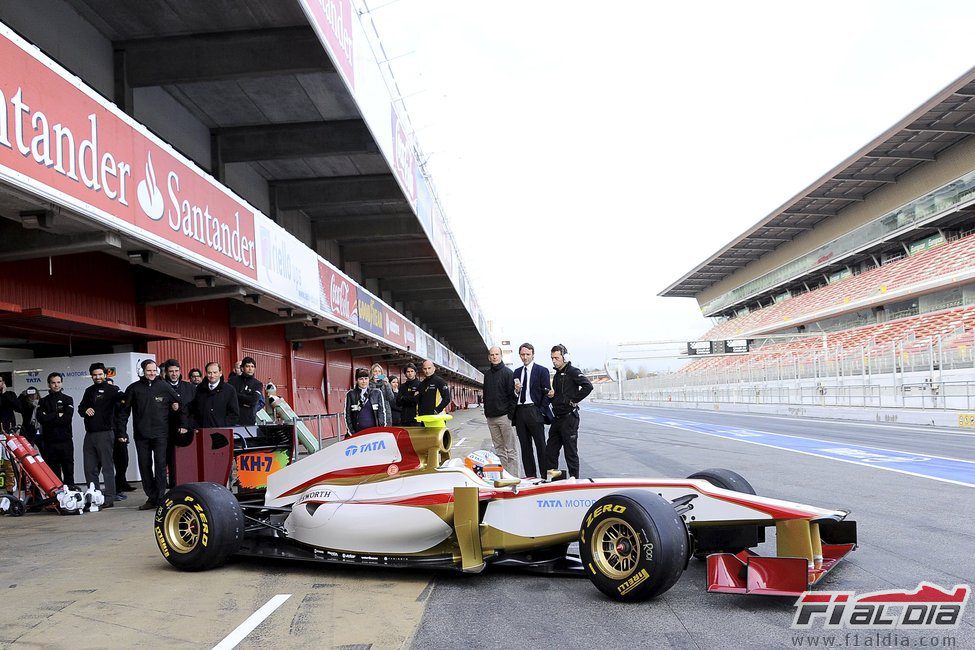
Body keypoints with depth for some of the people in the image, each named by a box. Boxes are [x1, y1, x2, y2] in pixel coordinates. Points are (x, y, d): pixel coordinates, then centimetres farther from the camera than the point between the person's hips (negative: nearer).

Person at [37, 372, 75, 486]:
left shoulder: (67, 399, 9)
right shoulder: (43, 401, 13)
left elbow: (67, 418, -7)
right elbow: (40, 418, -5)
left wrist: (49, 418, -6)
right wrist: (57, 415, -7)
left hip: (66, 441, -1)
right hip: (50, 441, 1)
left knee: (68, 471, 0)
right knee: (53, 472, 2)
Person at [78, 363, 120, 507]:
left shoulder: (111, 389, -3)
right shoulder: (89, 391, 19)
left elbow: (122, 397, -21)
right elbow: (80, 408, 25)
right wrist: (85, 410, 1)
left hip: (105, 434, -7)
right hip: (89, 434, 7)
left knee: (108, 468, -4)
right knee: (89, 468, 10)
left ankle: (109, 499, -2)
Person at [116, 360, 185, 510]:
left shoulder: (164, 386, 2)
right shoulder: (134, 388, 5)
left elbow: (178, 404, 8)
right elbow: (124, 410, 9)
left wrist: (183, 424, 5)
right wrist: (121, 431, 4)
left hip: (160, 433, -2)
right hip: (141, 435, 2)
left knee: (160, 464, -7)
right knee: (145, 466, 5)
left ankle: (160, 497, -4)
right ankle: (151, 497, 13)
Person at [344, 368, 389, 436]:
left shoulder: (377, 393, 7)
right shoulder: (350, 394, 5)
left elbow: (382, 412, 7)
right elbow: (347, 414, 5)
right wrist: (351, 432, -2)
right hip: (357, 432, -1)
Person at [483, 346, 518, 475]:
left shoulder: (507, 372, -4)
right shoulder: (487, 374, 14)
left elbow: (512, 395, -8)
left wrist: (510, 415, -15)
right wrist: (486, 412, 10)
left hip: (504, 416, -6)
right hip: (491, 417, 6)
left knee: (510, 450, -3)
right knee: (499, 449, 8)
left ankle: (512, 477, -2)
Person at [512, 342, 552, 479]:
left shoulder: (542, 371, 0)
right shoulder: (517, 372, 16)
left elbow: (546, 392, -4)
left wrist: (542, 412, -11)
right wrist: (516, 391, -4)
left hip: (534, 411, -5)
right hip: (519, 411, 5)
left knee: (540, 445, -3)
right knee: (525, 446, 9)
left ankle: (545, 476, 1)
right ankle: (530, 476, 15)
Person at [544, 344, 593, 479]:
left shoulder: (573, 371, -9)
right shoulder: (557, 374, 17)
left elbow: (588, 386, -23)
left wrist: (573, 400, -18)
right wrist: (551, 395, 4)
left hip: (569, 417, -8)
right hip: (557, 418, 8)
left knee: (571, 453, -1)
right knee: (550, 453, 8)